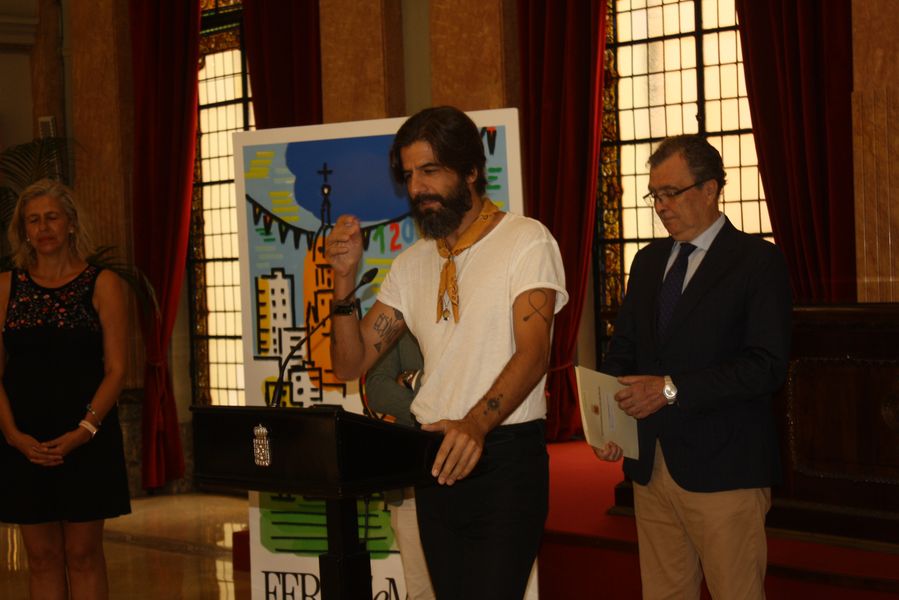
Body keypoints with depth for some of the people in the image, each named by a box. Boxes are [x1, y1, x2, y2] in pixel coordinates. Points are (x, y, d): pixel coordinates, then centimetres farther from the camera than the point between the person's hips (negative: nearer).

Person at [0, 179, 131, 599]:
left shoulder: (102, 285, 1)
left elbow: (116, 369, -3)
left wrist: (84, 431, -15)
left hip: (86, 439, -2)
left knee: (83, 554, 1)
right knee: (42, 557, 6)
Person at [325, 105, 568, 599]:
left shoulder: (527, 242, -5)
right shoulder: (411, 264, 12)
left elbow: (533, 353, -18)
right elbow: (351, 364, 10)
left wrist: (475, 424, -34)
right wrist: (345, 278, -6)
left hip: (505, 455, -6)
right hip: (436, 456, 6)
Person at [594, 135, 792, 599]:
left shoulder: (757, 261, -6)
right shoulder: (649, 261, 15)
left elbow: (767, 365, -15)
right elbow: (623, 347, 17)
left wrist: (672, 389, -19)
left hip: (721, 468, -6)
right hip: (649, 463, 6)